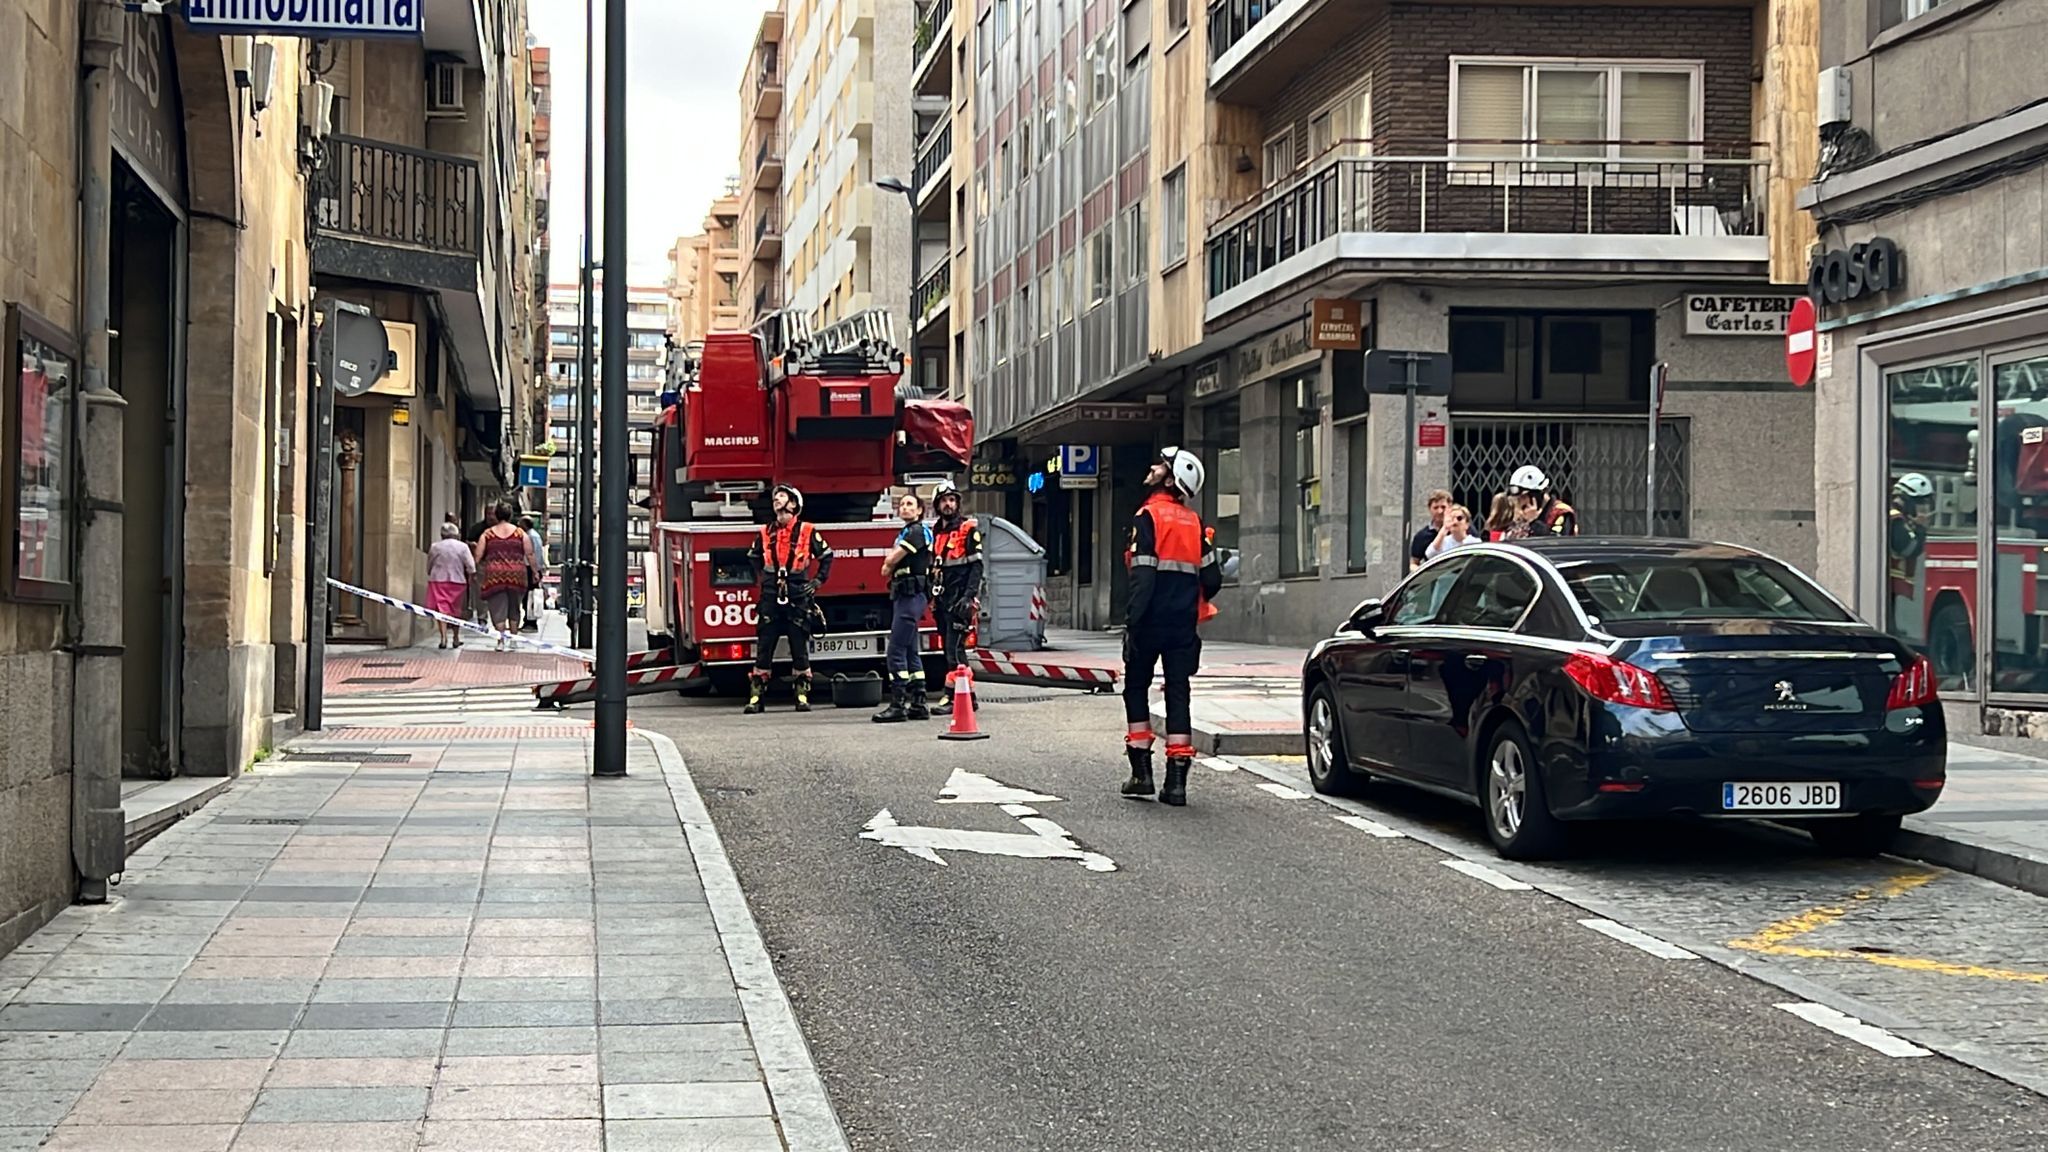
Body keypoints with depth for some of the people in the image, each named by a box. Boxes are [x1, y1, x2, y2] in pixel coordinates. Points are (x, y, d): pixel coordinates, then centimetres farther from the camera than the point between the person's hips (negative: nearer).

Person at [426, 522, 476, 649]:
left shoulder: (435, 547, 1)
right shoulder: (462, 547, -2)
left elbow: (429, 567, 11)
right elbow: (471, 567, -4)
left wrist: (431, 576, 28)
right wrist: (472, 577, 11)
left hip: (438, 581, -1)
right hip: (457, 581, 1)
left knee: (441, 610, -4)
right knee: (455, 610, 12)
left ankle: (444, 637, -17)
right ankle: (456, 638, 19)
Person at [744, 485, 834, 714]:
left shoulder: (807, 531, 1)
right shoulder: (765, 533, 9)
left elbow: (826, 556, 9)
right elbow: (753, 558, 27)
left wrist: (817, 581, 3)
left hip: (798, 598, -2)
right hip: (771, 598, 2)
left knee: (800, 648, 2)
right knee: (764, 647, 0)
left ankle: (802, 694, 9)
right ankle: (756, 696, 2)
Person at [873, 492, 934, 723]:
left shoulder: (917, 531, -10)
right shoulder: (905, 533, 21)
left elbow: (890, 561, -14)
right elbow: (888, 567, 22)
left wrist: (890, 564, 6)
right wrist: (891, 564, 1)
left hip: (912, 594, -10)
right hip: (903, 595, 10)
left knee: (896, 650, -13)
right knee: (910, 651, 10)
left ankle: (897, 705, -15)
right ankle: (918, 704, 13)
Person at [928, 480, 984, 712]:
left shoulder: (968, 529, -4)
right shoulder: (936, 532, 18)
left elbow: (976, 565, -10)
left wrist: (970, 596, -19)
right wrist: (931, 596, 16)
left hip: (959, 598, -8)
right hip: (942, 598, 8)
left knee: (955, 648, -13)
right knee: (949, 647, 8)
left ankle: (954, 697, -15)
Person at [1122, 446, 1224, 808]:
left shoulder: (1148, 517, -9)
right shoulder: (1194, 524, 10)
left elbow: (1143, 575, -17)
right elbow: (1212, 579, 9)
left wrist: (1133, 621, -16)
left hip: (1151, 620, -5)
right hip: (1183, 625, 5)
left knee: (1136, 689, 10)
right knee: (1178, 694, 5)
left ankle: (1141, 771, 6)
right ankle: (1177, 779, 0)